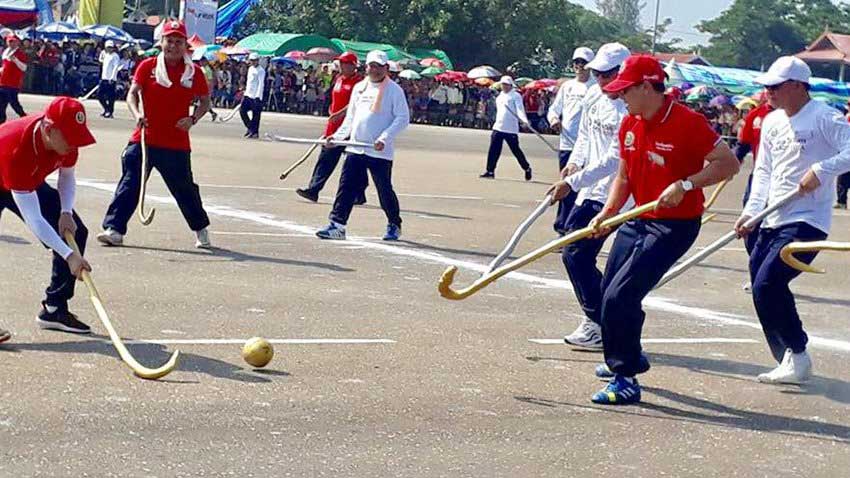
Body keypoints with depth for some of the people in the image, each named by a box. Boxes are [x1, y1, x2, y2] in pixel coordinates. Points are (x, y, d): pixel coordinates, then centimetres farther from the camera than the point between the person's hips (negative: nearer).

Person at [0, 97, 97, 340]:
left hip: (30, 184, 7)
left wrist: (66, 213, -18)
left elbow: (67, 177, -1)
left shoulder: (65, 139, -25)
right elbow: (32, 219, -43)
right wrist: (68, 256, -44)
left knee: (75, 232, 0)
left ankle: (54, 309, 9)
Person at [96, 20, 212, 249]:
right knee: (130, 182, -7)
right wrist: (137, 113, -22)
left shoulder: (194, 72, 2)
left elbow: (205, 101, 11)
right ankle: (114, 229, -7)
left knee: (185, 188, 9)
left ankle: (201, 231, 27)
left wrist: (192, 119, -7)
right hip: (143, 139, 0)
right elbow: (132, 93, -3)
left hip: (177, 144, 0)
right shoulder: (147, 66, 1)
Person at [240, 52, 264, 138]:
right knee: (242, 110, 3)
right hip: (248, 95, 8)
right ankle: (250, 128, 17)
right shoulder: (250, 68, 16)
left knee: (256, 114, -5)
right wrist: (245, 93, 23)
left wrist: (258, 96, -21)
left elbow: (261, 84, -15)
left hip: (256, 96, -8)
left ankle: (255, 132, 1)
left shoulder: (261, 70, -10)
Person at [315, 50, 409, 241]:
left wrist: (385, 138, -18)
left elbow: (403, 118, -9)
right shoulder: (359, 88, 14)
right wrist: (337, 136, 9)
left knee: (384, 189, 2)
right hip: (355, 148, 5)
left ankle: (394, 225, 21)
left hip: (380, 151, -5)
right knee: (346, 186, -3)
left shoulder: (393, 90, -4)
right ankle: (337, 224, -3)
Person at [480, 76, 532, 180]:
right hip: (498, 128, 6)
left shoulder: (516, 96, -4)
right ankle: (490, 171, 2)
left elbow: (520, 110, -15)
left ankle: (527, 168, 18)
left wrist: (524, 120, -31)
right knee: (493, 150, -2)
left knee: (516, 150, 0)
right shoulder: (500, 96, 17)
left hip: (511, 129, -6)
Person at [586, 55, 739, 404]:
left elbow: (729, 163, -17)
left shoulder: (688, 122, -18)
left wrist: (685, 185, -27)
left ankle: (625, 381, -6)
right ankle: (628, 359, 41)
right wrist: (607, 213, -2)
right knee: (609, 293, 15)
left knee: (620, 297, -17)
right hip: (638, 219, 8)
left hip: (675, 225, -8)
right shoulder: (629, 125, 5)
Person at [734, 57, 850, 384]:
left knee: (766, 285, -17)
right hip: (773, 221, 8)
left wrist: (821, 170, -28)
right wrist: (752, 211, 4)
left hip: (807, 222, -8)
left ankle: (797, 356, -2)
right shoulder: (772, 122, 13)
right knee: (762, 287, 7)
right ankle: (790, 363, 19)